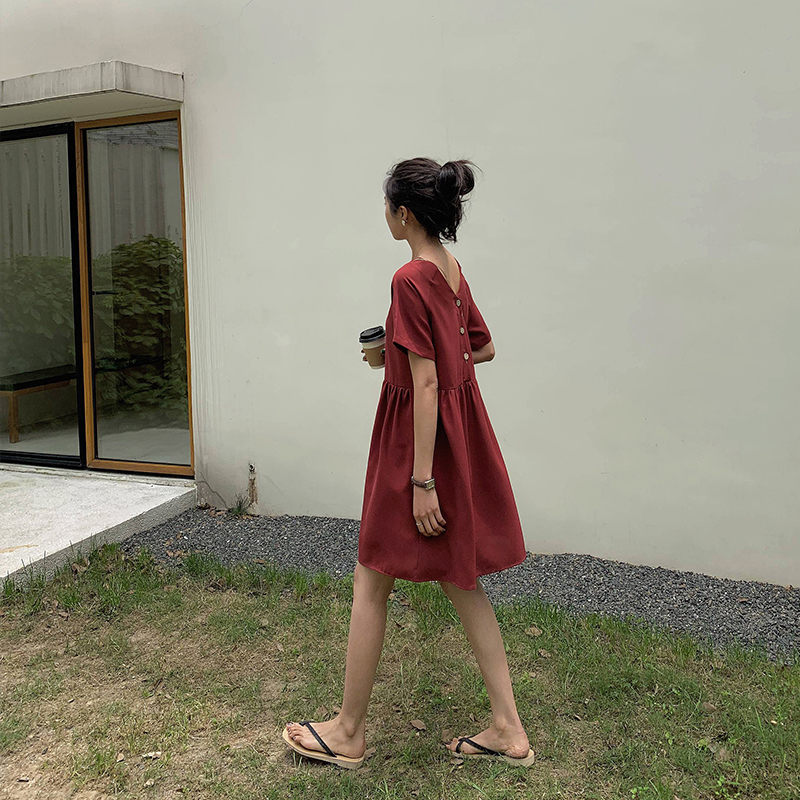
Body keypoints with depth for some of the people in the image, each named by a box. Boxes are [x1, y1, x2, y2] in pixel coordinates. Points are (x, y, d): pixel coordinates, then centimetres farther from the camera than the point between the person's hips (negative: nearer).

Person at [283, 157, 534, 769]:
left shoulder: (411, 279, -19)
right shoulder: (453, 271, 8)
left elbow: (425, 384, -22)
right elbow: (483, 348, 20)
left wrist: (422, 481, -21)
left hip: (418, 437, -9)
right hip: (460, 430, 9)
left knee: (371, 584, 6)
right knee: (461, 581, 15)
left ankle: (349, 732, 22)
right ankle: (508, 729, 22)